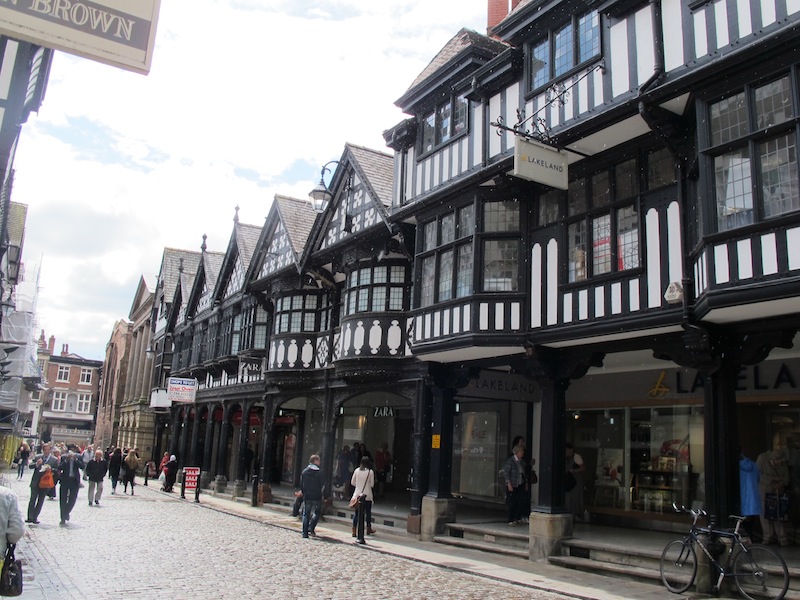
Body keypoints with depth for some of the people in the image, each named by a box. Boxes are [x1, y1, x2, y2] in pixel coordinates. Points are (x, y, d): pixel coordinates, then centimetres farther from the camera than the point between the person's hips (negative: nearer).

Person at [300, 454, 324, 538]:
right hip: (316, 497, -3)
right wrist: (320, 495, 5)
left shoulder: (304, 471, 4)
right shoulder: (319, 472, -8)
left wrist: (304, 493, 15)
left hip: (307, 497, 3)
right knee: (317, 513, 12)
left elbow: (301, 484, 5)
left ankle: (305, 533, 6)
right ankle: (311, 528, -5)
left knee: (306, 514, 9)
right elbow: (321, 485, -7)